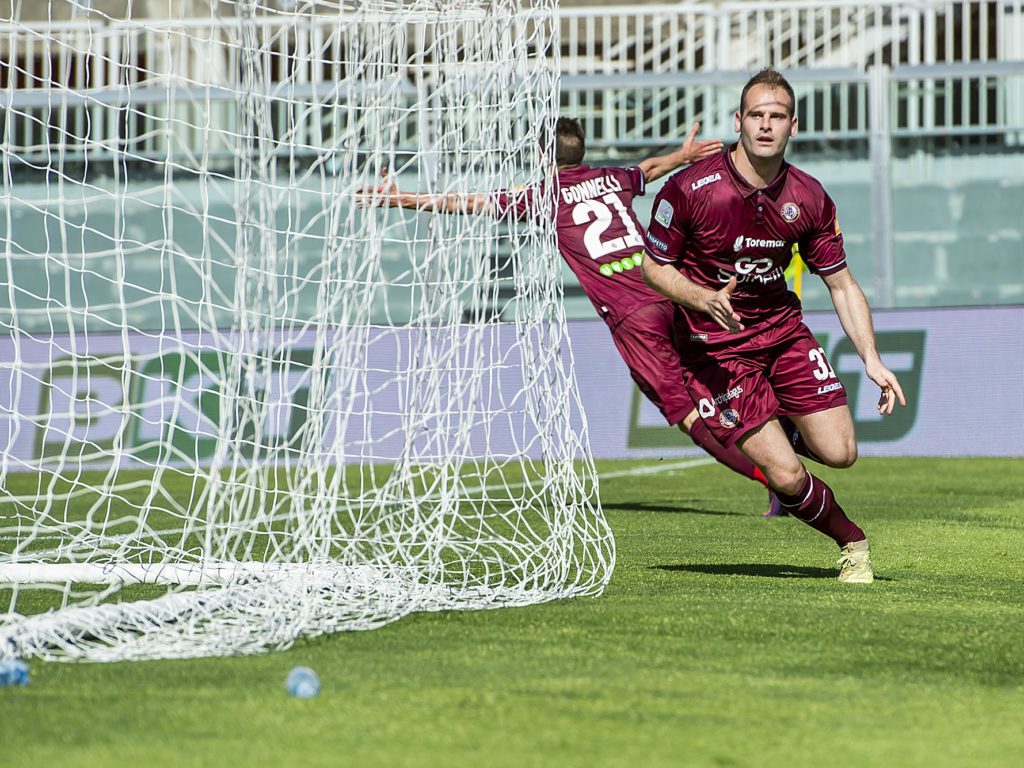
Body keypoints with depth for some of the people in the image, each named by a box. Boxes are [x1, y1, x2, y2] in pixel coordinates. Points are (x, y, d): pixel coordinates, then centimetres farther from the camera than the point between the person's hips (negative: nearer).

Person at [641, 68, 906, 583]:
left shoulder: (808, 198, -6)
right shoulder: (689, 189, -18)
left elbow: (841, 285, 2)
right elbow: (654, 266, -7)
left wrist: (871, 360, -9)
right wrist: (704, 299, -27)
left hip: (783, 332, 4)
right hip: (715, 348, -4)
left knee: (839, 451, -6)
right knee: (787, 476, -14)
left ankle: (784, 432, 29)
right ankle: (852, 542, 14)